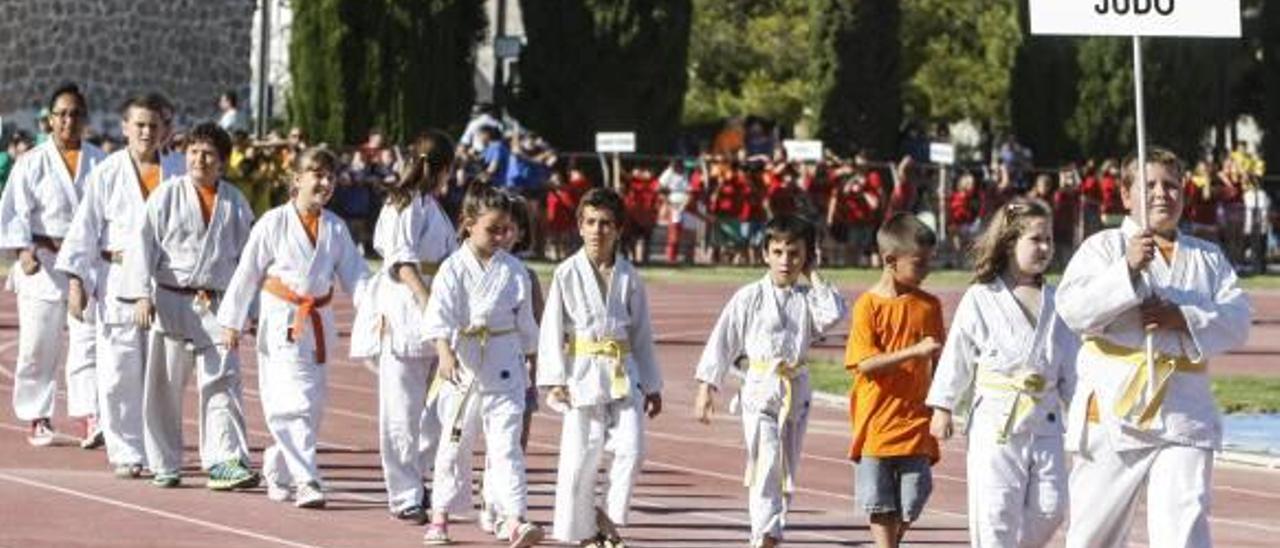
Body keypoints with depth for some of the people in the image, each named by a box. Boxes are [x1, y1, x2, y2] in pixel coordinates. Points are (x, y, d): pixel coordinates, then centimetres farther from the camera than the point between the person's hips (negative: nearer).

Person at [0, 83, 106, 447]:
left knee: (88, 342, -9)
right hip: (42, 264, -1)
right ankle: (38, 419, 16)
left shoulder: (100, 163, 7)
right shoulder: (33, 163, 0)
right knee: (38, 347, 3)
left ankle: (89, 419, -14)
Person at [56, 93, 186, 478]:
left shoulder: (178, 172, 6)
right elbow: (85, 229, 1)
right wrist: (76, 280, -7)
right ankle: (126, 453, 5)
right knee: (119, 373, -3)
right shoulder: (106, 175, 2)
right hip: (117, 283, -1)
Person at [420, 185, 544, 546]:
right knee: (455, 443, 11)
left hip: (505, 366, 1)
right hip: (463, 365, -1)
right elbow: (440, 316, -18)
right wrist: (445, 353, -33)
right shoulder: (454, 269, -6)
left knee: (506, 443, -6)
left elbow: (525, 322, 13)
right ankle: (440, 516, 25)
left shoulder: (514, 270, 3)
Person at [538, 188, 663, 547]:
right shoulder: (567, 274, -2)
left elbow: (642, 333, 12)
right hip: (582, 373, -2)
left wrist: (652, 386, 12)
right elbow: (552, 329, -2)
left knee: (631, 450, -7)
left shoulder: (628, 276, 6)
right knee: (581, 457, -1)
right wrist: (555, 380, -10)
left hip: (623, 374, 2)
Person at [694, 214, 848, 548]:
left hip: (796, 390, 4)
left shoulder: (807, 298, 5)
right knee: (766, 465, -13)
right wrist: (707, 387, -4)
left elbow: (834, 314, -16)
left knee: (787, 470, 10)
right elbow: (723, 341, 0)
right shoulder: (750, 297, -2)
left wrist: (813, 277, -6)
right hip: (761, 388, -4)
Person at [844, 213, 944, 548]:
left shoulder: (929, 306, 6)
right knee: (881, 506, 1)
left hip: (916, 424, 3)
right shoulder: (869, 305, -6)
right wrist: (915, 351, -21)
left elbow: (937, 363, 14)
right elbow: (865, 363, -14)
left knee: (910, 504, 2)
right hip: (877, 423, -3)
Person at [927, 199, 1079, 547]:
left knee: (1050, 507, 1)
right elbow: (957, 355, 1)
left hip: (1044, 420, 4)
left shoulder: (1055, 302, 9)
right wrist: (943, 407, 0)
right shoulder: (981, 299, -3)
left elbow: (1071, 360, 13)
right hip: (996, 419, -4)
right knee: (996, 510, -4)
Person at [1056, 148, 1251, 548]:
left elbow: (1236, 322, 3)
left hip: (1183, 414, 2)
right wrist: (1128, 270, -23)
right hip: (1114, 409, -2)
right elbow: (1073, 309, -12)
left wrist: (1185, 319, -14)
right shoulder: (1103, 247, 3)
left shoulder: (1209, 258, 15)